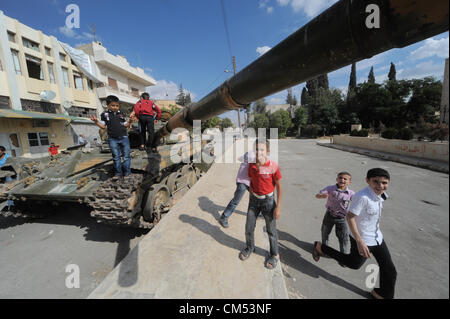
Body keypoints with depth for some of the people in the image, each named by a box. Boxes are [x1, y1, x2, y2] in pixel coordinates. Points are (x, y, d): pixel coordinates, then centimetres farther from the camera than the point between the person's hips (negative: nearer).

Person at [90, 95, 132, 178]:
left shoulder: (121, 114, 8)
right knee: (116, 157, 8)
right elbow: (103, 126, 7)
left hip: (124, 137, 1)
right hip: (113, 139, 0)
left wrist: (130, 121, -4)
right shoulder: (105, 114, 4)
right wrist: (96, 121, -8)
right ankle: (118, 172, 18)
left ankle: (127, 172, 14)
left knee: (126, 155, 3)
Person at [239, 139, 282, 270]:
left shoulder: (273, 166, -21)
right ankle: (249, 248, 42)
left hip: (268, 200, -3)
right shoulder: (251, 165, -9)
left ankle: (274, 254, 37)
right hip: (254, 199, 4)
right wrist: (251, 198, 12)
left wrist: (278, 207, -11)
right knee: (249, 227, 13)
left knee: (271, 230, 12)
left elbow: (279, 186, -12)